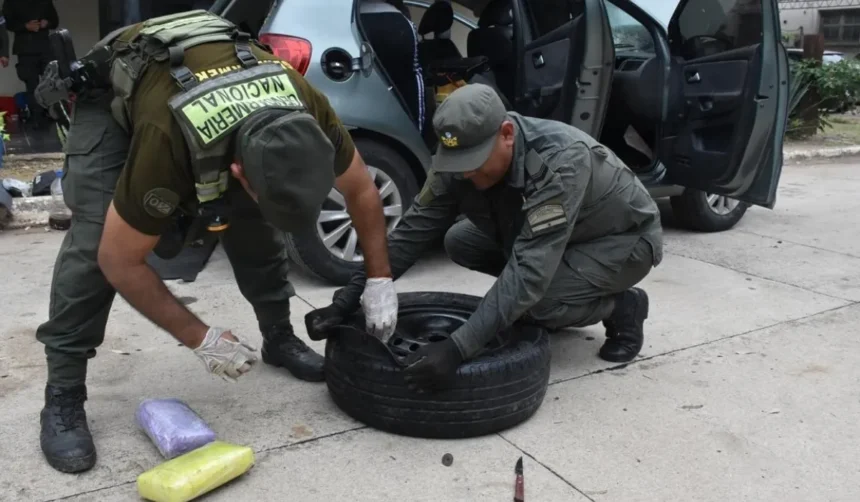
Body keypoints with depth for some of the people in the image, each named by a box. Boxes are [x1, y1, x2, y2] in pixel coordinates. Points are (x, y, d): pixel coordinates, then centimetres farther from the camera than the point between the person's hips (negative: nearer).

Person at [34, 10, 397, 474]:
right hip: (112, 95, -4)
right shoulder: (169, 143, -46)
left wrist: (379, 280, -13)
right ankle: (63, 396, -11)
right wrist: (199, 338, -26)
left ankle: (278, 337, 12)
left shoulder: (306, 113, -33)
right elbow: (119, 260, -31)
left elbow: (362, 190, -13)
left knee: (254, 220, -8)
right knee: (93, 237, -23)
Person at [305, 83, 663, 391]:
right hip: (551, 238, 7)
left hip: (625, 238, -7)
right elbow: (412, 231, -18)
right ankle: (550, 302, 9)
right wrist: (346, 301, -25)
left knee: (536, 301, -31)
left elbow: (530, 270, -44)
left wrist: (457, 349, -49)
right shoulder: (463, 158, -19)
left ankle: (621, 307, -1)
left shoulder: (561, 161, -39)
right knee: (460, 242, -6)